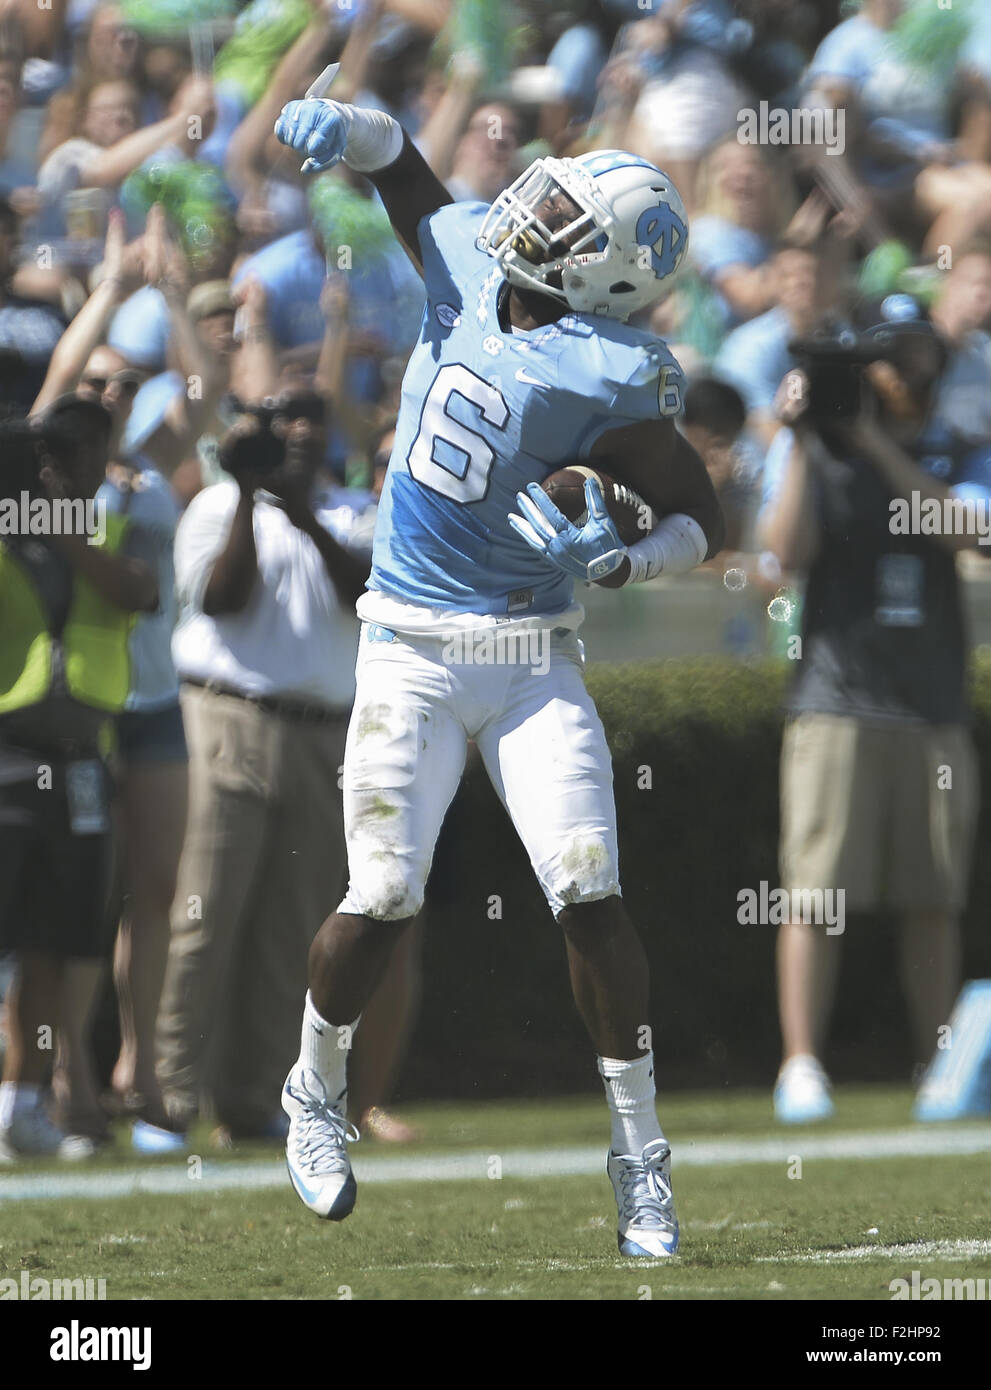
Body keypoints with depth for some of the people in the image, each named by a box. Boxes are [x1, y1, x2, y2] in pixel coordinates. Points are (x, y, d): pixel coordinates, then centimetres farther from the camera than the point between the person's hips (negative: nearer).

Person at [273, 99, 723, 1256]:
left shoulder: (603, 382, -14)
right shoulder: (465, 261, -1)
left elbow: (702, 520, -6)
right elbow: (395, 156, 14)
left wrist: (626, 560, -25)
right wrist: (338, 126, -8)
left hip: (536, 658, -3)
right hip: (413, 649, 3)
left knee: (590, 897, -10)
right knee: (382, 905, -2)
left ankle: (640, 1156, 3)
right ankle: (316, 1095, 26)